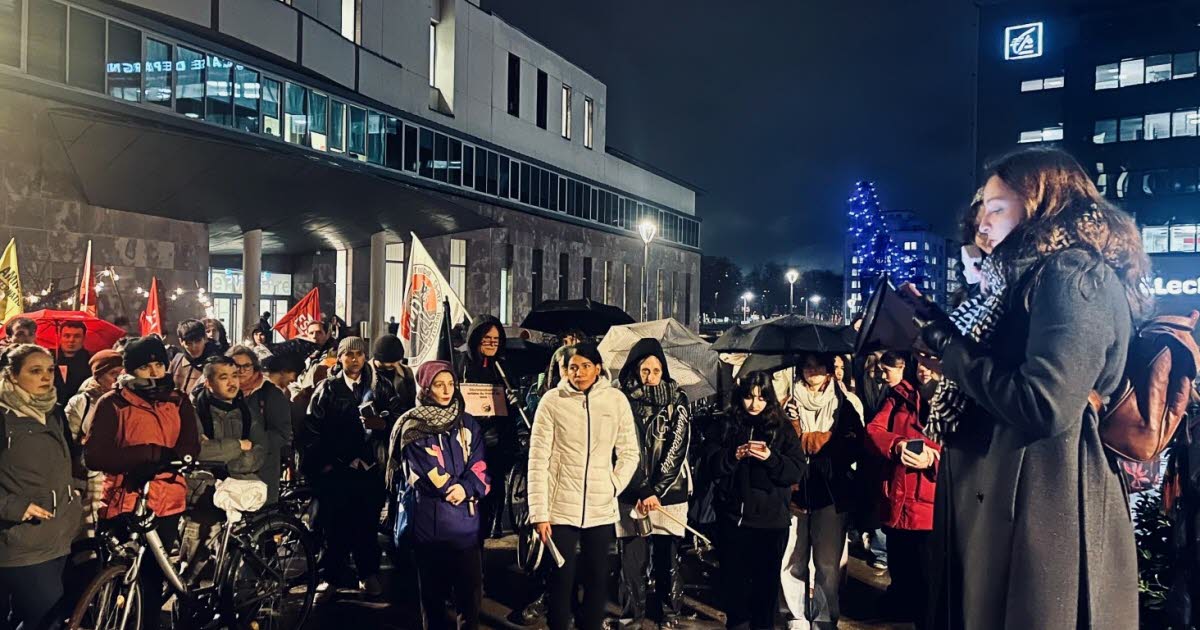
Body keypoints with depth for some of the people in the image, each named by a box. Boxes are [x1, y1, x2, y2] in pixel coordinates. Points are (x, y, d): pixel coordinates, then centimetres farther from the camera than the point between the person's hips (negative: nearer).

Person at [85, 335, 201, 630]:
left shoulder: (178, 401, 8)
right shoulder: (112, 403, -2)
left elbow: (190, 448, 0)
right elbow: (95, 455, -11)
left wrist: (160, 461, -20)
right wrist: (151, 452, -20)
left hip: (166, 503, 3)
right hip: (124, 503, -2)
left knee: (153, 573, 13)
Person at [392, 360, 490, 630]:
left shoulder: (467, 424, 11)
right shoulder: (412, 427, 0)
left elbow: (480, 467, 3)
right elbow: (425, 473, -9)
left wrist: (466, 488, -14)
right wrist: (451, 490, -5)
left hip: (466, 520, 3)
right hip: (430, 520, -2)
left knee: (471, 592, 2)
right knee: (433, 592, 8)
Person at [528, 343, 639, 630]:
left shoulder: (616, 399, -1)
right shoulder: (552, 400, -6)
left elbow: (629, 453, 7)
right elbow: (538, 459, -6)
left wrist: (613, 487, -5)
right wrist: (539, 513, -8)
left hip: (602, 509, 2)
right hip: (561, 507, -2)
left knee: (598, 578, 13)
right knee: (561, 579, 7)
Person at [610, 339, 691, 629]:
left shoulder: (676, 399, 1)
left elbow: (678, 447, -5)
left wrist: (656, 492, -11)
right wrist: (639, 495, -6)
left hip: (669, 492, 0)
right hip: (631, 494, 0)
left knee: (667, 559, 6)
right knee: (633, 559, 3)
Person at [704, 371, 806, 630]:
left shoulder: (783, 428, 4)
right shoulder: (725, 425, 5)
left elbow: (799, 471, -4)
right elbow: (710, 464, -4)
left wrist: (771, 458, -20)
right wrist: (734, 455, -21)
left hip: (771, 520, 0)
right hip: (732, 516, 1)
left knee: (767, 579, 8)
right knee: (733, 577, 10)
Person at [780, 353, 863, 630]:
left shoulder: (843, 407, 9)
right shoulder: (790, 407, 11)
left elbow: (853, 447, -3)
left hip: (831, 495, -1)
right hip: (794, 494, 1)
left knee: (828, 565, -2)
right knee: (792, 563, 1)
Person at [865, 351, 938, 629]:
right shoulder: (899, 395, 12)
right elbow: (873, 431, 2)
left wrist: (932, 457, -23)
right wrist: (897, 444, -19)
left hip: (932, 505, -3)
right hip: (898, 502, 3)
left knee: (928, 578, 0)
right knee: (900, 573, 16)